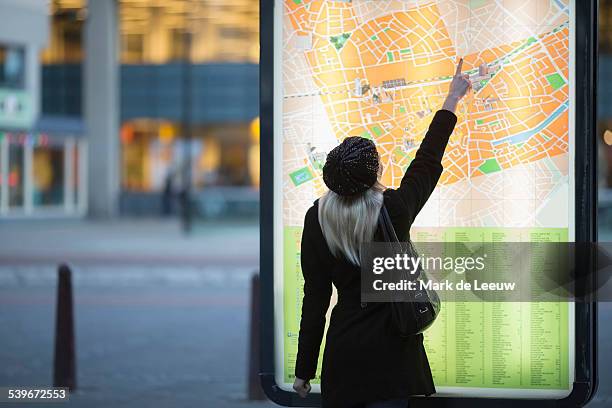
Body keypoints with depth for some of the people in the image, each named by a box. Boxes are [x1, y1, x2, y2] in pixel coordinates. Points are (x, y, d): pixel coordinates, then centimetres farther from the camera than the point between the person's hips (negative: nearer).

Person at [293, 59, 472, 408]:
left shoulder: (318, 220, -7)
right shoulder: (396, 209, -10)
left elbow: (315, 299, -4)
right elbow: (429, 159, 6)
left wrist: (305, 370, 5)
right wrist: (453, 98, 21)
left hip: (343, 353, 2)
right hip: (390, 353, -2)